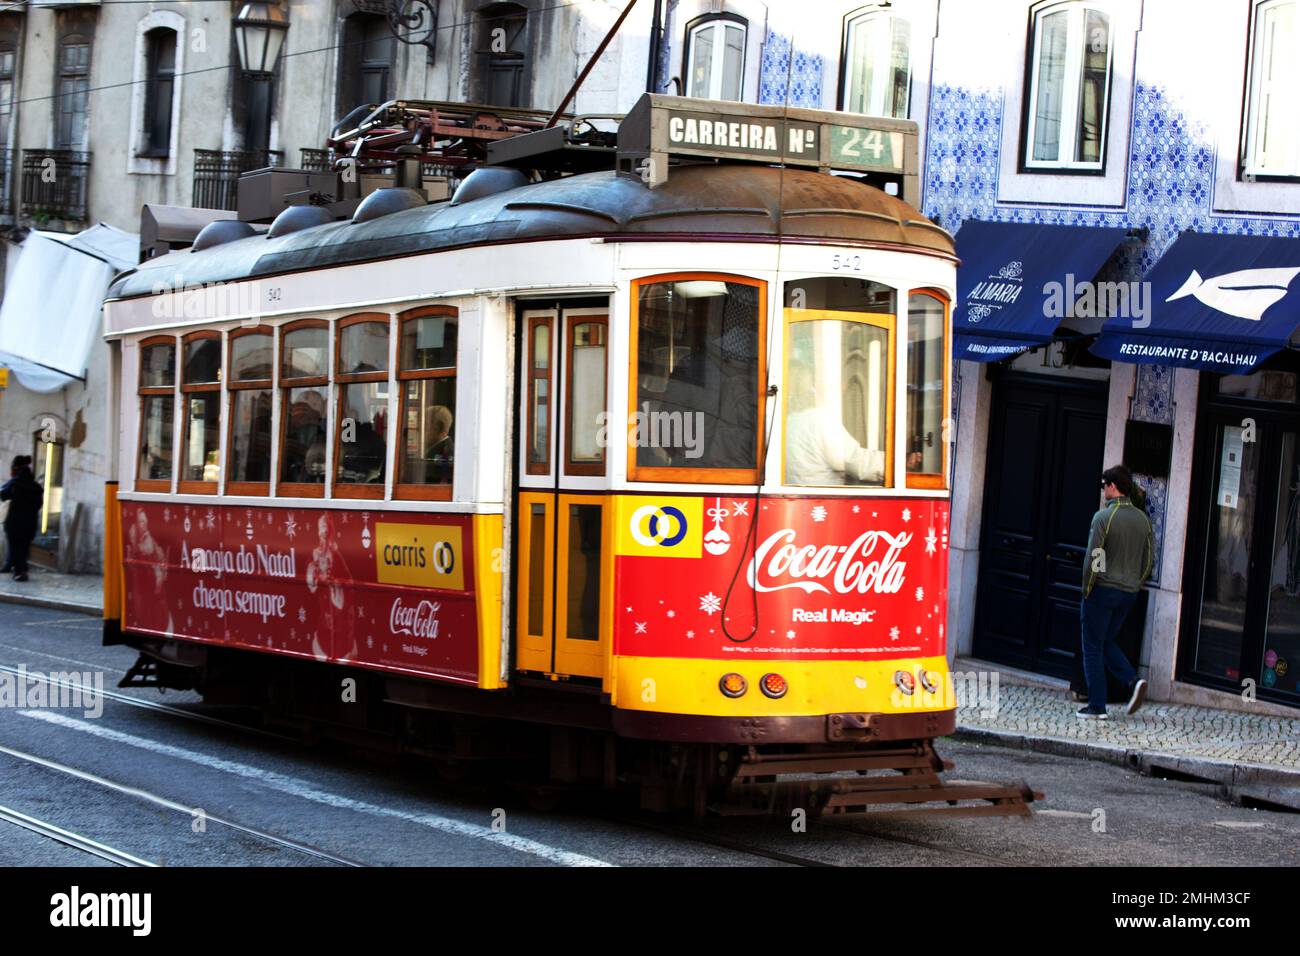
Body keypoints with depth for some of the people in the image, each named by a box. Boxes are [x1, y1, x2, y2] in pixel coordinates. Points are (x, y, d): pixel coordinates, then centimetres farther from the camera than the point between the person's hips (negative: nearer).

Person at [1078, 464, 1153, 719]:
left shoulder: (1103, 517, -13)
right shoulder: (1143, 519, 7)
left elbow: (1093, 557, -16)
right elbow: (1149, 561, 10)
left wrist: (1086, 589, -6)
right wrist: (1135, 584, 18)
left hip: (1103, 590, -6)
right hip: (1129, 593, 6)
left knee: (1093, 647, 4)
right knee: (1108, 643, 20)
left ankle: (1097, 706, 3)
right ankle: (1133, 682, -2)